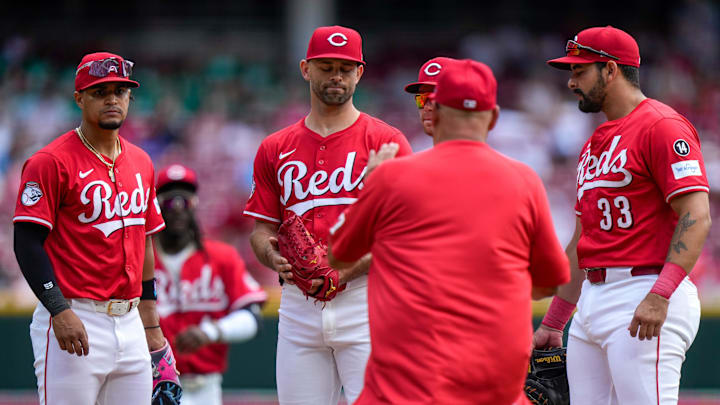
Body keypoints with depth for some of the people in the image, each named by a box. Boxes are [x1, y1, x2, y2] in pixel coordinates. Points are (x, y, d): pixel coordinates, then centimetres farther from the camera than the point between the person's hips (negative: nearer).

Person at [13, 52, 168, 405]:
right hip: (73, 322, -7)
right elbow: (27, 243, -12)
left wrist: (150, 324, 19)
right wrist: (60, 311, -22)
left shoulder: (140, 163, 15)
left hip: (129, 322, 7)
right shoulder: (51, 162, -7)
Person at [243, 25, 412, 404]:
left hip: (365, 298, -4)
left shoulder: (386, 141, 2)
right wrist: (273, 256, -9)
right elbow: (262, 229, 16)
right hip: (298, 305, 4)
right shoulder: (276, 149, 14)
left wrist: (347, 269, -18)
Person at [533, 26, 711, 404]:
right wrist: (552, 322, 24)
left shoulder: (662, 126, -6)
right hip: (592, 301, 9)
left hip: (645, 297, -9)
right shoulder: (594, 144, 23)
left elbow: (696, 217, -16)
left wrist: (660, 295, -26)